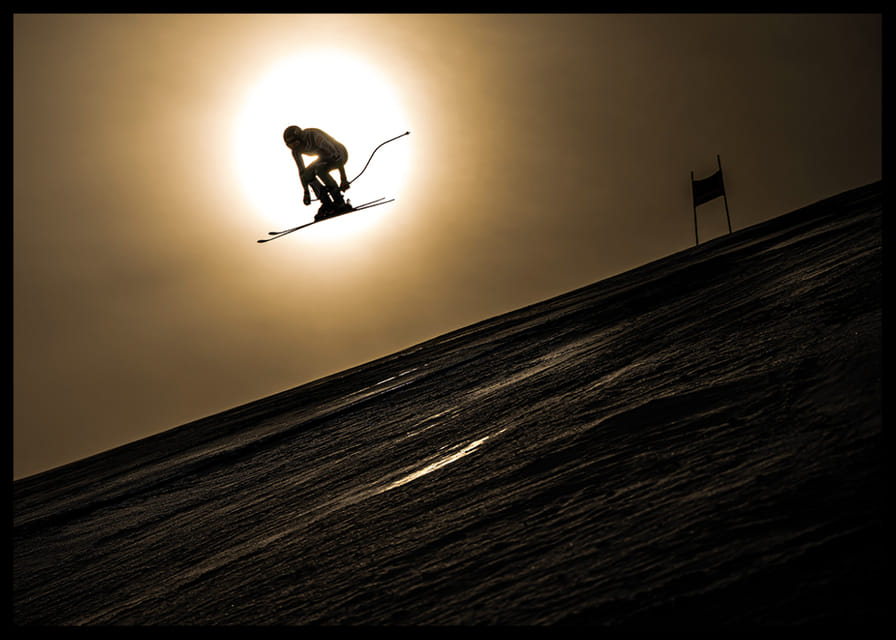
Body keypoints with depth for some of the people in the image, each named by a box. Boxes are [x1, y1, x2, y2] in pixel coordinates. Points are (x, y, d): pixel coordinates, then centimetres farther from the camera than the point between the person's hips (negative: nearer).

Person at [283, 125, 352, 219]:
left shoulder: (313, 136, -34)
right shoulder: (296, 149, -12)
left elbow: (335, 154, -35)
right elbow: (301, 170, -1)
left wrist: (343, 179, -38)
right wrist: (306, 192, -1)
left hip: (340, 154, -7)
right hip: (325, 157, 7)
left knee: (319, 168, -31)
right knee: (307, 174, -14)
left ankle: (340, 203, -26)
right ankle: (327, 204, -10)